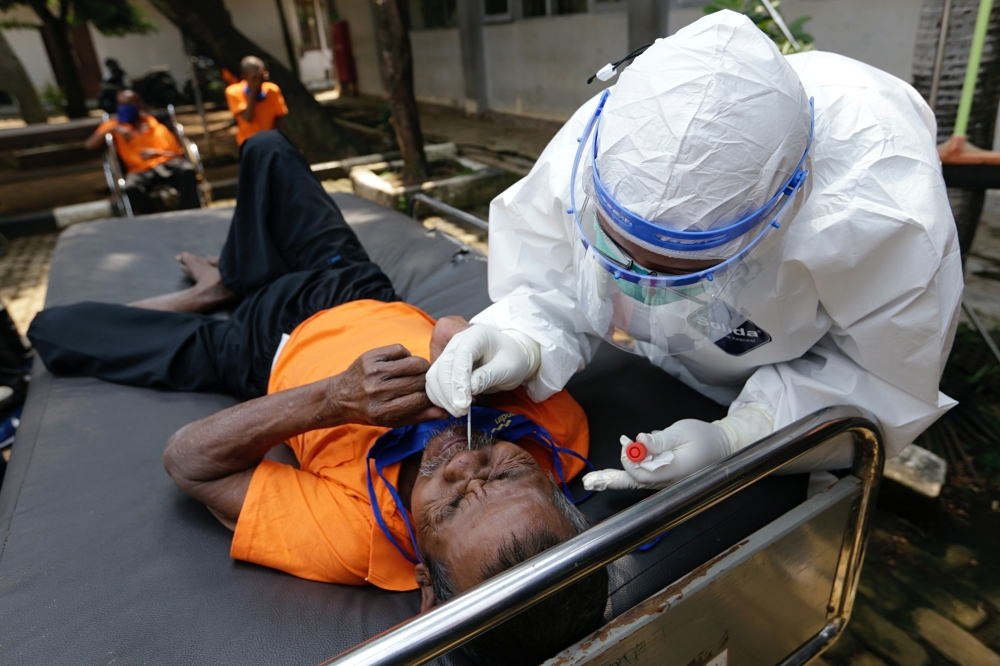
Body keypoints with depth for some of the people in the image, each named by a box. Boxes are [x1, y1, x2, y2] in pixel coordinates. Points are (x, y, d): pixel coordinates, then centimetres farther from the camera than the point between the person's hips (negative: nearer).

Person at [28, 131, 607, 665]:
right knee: (266, 149, 19)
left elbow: (187, 460, -30)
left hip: (271, 353, -3)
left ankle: (211, 294, 39)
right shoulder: (560, 427, -34)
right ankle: (232, 275, 47)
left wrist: (334, 399, -46)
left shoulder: (350, 539, -43)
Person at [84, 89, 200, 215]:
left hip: (167, 164, 0)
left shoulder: (157, 125, 18)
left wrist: (157, 153, -7)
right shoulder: (113, 126, 19)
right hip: (140, 172, 0)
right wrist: (112, 129, -5)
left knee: (187, 171, -34)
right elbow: (89, 145, 7)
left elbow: (179, 153, 12)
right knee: (131, 190, -36)